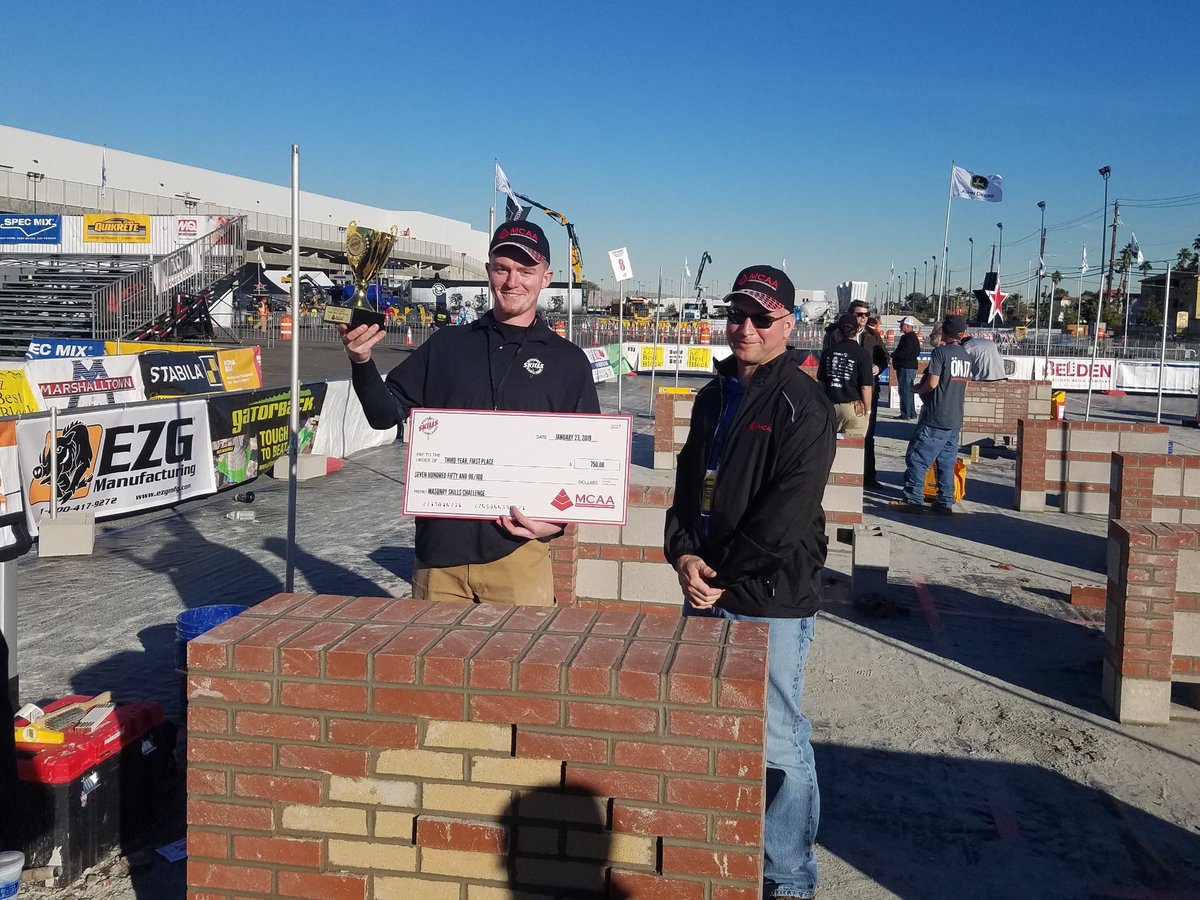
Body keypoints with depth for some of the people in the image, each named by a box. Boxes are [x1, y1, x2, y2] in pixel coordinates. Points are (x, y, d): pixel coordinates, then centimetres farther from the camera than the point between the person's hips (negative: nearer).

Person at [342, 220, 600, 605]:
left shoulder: (569, 362, 6)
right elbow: (386, 413, 7)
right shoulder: (447, 345, 10)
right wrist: (362, 363, -11)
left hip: (517, 548, -1)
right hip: (440, 546, 2)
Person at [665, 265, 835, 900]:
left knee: (778, 742, 0)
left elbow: (787, 510, -18)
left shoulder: (803, 406, -10)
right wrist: (683, 555, -3)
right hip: (705, 595, 8)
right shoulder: (713, 397, 14)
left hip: (772, 600, -7)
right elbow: (688, 483, 14)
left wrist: (721, 570, -13)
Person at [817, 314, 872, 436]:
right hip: (854, 407, -4)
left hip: (831, 406, 4)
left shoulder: (828, 352, 5)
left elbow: (821, 381, 10)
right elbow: (866, 386, -11)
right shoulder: (862, 354, -9)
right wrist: (867, 410, -1)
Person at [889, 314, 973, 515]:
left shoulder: (940, 351, -11)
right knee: (947, 461, 11)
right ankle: (946, 502, 12)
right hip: (955, 419, 8)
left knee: (917, 458, -3)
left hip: (935, 418, -8)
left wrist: (918, 389, 2)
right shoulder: (965, 356, 12)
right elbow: (964, 388, 17)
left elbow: (932, 383, -16)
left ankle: (913, 500, -5)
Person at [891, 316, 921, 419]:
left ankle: (906, 414, -7)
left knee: (905, 391, -8)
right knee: (909, 391, 16)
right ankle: (912, 414, 22)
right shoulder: (914, 337, 17)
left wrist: (893, 355, -6)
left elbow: (904, 353, -23)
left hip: (905, 368, -11)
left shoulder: (907, 338, -16)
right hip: (911, 366, 11)